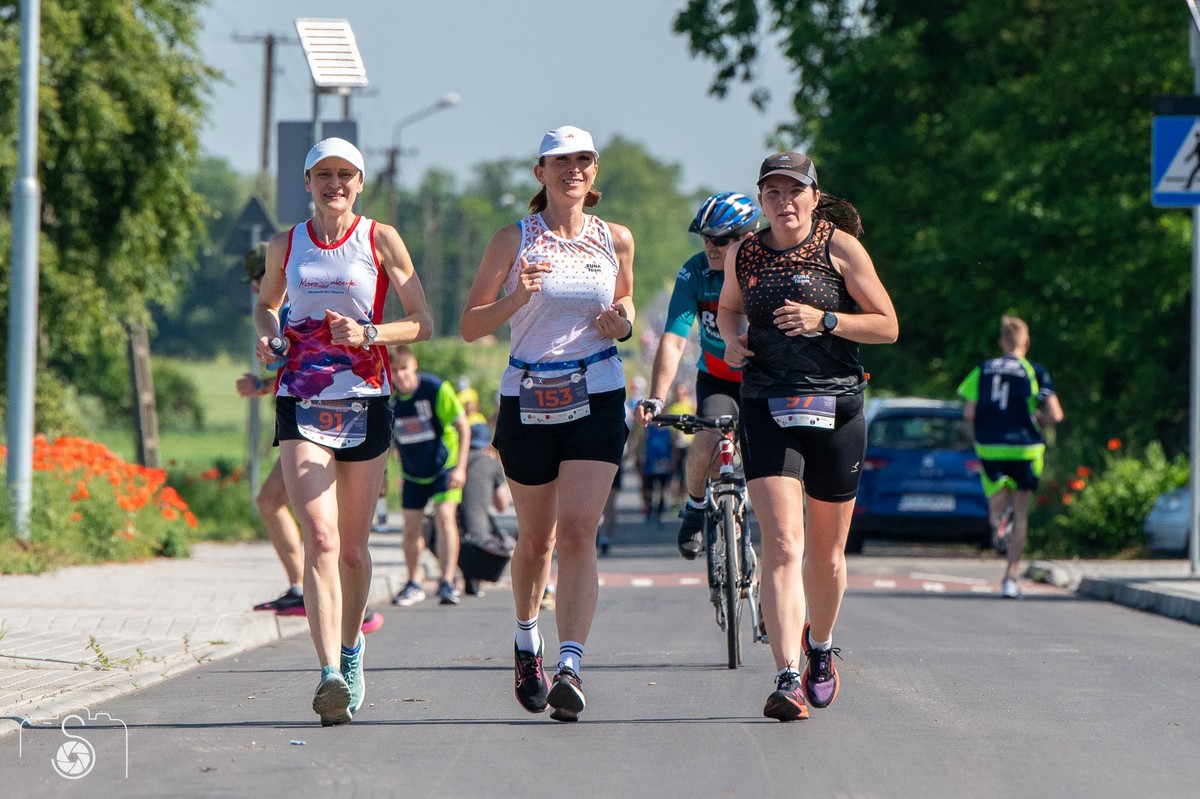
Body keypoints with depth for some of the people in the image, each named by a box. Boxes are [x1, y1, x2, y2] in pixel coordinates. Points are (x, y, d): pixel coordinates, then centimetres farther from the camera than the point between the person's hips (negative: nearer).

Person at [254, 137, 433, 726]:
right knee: (319, 540, -16)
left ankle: (351, 649, 36)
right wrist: (266, 336, 3)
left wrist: (368, 335, -17)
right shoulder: (285, 246, 7)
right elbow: (267, 303, 25)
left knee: (352, 547, 10)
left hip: (365, 404, 0)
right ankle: (330, 674, -26)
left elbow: (423, 323, 0)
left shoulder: (381, 240, 0)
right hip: (301, 405, 0)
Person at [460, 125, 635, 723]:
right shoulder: (513, 241, -1)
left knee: (578, 533, -14)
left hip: (597, 402, 0)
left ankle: (570, 667, -22)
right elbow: (470, 326, 0)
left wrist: (622, 322, -2)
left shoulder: (616, 240, 5)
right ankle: (527, 640, 39)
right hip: (527, 400, 0)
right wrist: (516, 299, -19)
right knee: (536, 538, 11)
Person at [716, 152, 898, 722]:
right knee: (782, 544, -16)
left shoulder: (840, 247, -2)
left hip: (835, 408, -1)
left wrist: (823, 319, -16)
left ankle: (821, 646, 39)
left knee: (826, 553, 10)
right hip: (767, 410, 1)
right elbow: (729, 308, 26)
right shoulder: (743, 254, 6)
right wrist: (732, 339, 4)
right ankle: (788, 679, -22)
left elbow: (887, 326, -2)